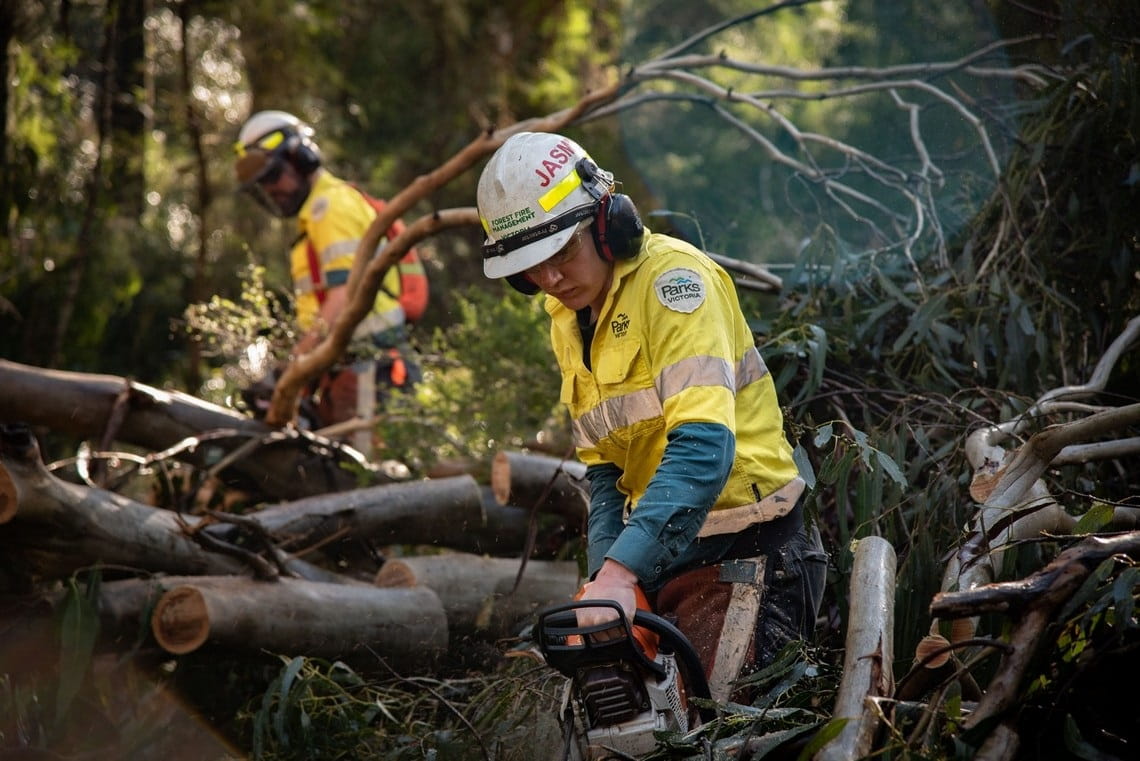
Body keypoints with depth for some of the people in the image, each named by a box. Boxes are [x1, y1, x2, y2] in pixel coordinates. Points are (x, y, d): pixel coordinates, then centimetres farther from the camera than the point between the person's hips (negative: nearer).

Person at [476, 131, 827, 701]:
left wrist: (622, 570, -37)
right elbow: (603, 464, 13)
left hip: (738, 549, -8)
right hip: (660, 550, 9)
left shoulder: (671, 277, -16)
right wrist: (605, 572, -5)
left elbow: (703, 446, -28)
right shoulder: (569, 318, 11)